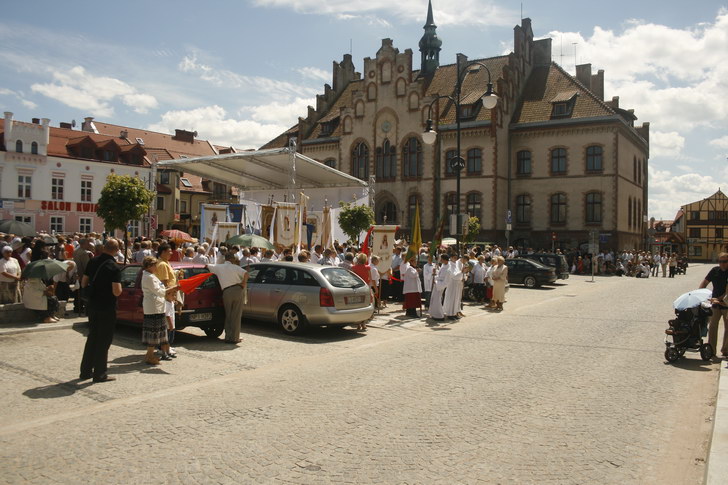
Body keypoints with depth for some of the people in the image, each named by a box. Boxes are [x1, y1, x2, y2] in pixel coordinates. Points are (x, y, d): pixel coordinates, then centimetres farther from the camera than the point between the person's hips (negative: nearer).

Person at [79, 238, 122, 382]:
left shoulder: (93, 262, 2)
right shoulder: (114, 268, -18)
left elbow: (83, 283, 9)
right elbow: (116, 292, -22)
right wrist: (120, 288, -1)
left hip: (92, 305, 6)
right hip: (107, 308, -6)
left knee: (92, 338, 18)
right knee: (104, 341, 4)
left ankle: (86, 371, 26)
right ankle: (100, 374, 10)